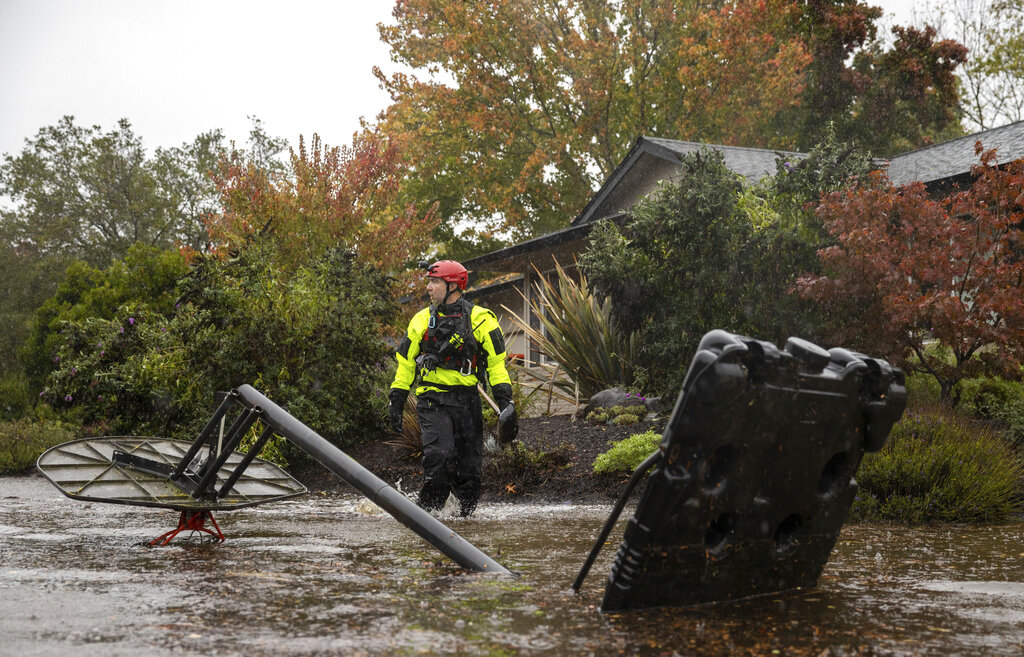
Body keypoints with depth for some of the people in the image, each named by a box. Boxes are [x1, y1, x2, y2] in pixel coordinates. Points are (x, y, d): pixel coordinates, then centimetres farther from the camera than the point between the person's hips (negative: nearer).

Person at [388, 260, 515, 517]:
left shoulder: (480, 319, 2)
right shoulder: (422, 320, 8)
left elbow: (496, 361, 5)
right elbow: (405, 362, 15)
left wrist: (504, 399, -3)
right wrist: (396, 401, 11)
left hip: (467, 399, 0)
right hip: (433, 400, 0)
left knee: (469, 464, 3)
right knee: (439, 457, -18)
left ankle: (467, 512, 19)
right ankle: (427, 511, -6)